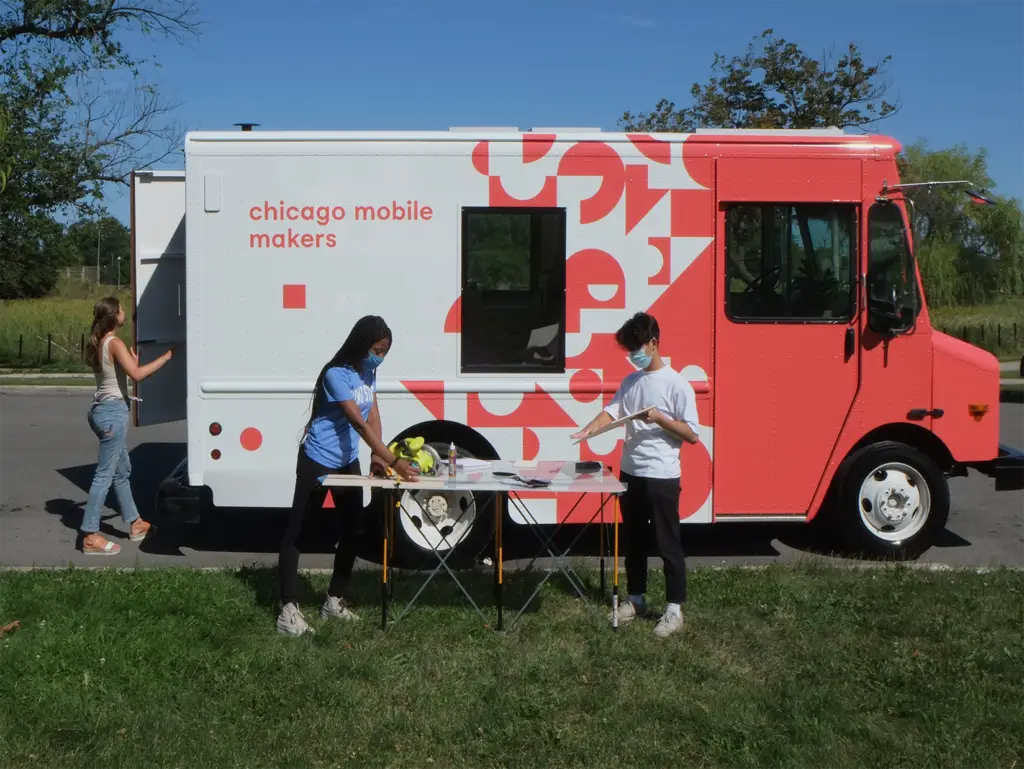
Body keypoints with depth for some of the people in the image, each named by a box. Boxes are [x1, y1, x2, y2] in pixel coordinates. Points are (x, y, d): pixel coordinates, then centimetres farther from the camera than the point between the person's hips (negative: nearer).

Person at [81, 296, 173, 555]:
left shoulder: (97, 344, 12)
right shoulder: (114, 343, -15)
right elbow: (137, 374, -26)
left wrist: (132, 361, 17)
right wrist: (166, 356, -20)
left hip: (102, 409, 10)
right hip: (113, 411, -10)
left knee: (122, 471, 19)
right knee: (104, 475, -6)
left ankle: (135, 524, 30)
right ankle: (91, 536, -4)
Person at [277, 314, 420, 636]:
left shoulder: (368, 372, 1)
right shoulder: (336, 375, -24)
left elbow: (373, 415, 0)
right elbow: (359, 423, -30)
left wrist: (375, 456, -16)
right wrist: (393, 461, -35)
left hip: (348, 462, 8)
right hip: (317, 462, -8)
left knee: (352, 530, 11)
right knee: (297, 530, -2)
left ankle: (334, 600, 24)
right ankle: (289, 609, -3)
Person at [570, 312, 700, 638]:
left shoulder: (676, 384, -9)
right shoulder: (630, 381, 11)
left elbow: (691, 434, -10)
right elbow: (612, 411, -1)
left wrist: (658, 418, -22)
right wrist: (587, 431, -19)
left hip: (662, 477, -7)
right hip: (630, 474, 7)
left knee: (668, 544, 0)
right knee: (633, 541, 16)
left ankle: (674, 609, 8)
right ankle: (636, 599, 29)